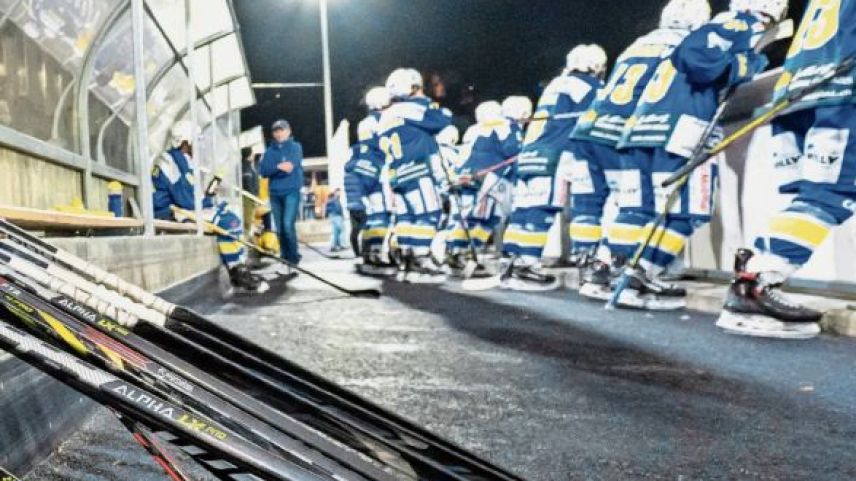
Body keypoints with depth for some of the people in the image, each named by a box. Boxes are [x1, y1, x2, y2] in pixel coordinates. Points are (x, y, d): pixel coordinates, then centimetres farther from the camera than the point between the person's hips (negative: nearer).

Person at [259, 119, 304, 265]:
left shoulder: (295, 147, 5)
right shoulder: (270, 150, 15)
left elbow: (291, 165, -12)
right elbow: (263, 170, -1)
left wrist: (273, 170, -8)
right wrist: (278, 167, -17)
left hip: (291, 191, -4)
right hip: (275, 193, 4)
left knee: (288, 224, -16)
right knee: (280, 228, 5)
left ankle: (294, 257, -7)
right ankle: (285, 256, 15)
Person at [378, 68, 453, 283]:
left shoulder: (386, 117, 23)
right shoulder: (412, 108, -4)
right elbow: (444, 120, -7)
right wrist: (426, 102, 8)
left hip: (398, 175, 9)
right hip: (417, 172, -9)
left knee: (406, 215, 9)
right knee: (427, 213, -10)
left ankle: (407, 262, 9)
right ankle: (421, 263, -14)